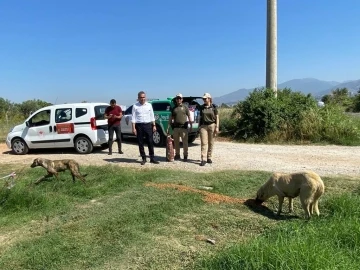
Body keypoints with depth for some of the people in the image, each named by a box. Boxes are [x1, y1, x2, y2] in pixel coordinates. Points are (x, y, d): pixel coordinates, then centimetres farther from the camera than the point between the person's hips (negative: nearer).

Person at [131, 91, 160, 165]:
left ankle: (152, 158, 11)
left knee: (150, 142, 2)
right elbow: (133, 117, -3)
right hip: (139, 125, -2)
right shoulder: (135, 106, 0)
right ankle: (143, 158, 16)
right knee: (140, 143, 4)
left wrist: (154, 125, 5)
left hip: (148, 125, 2)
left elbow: (152, 116, 11)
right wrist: (133, 128, -9)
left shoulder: (149, 105, 8)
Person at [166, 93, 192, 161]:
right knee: (176, 142, 8)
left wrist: (191, 125, -3)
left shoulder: (185, 107, 5)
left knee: (185, 142, -2)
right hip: (175, 127, 3)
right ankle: (177, 155, 19)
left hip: (183, 127, -3)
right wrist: (168, 127, 8)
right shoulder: (173, 108, 13)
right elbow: (171, 118, 14)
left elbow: (189, 117, 3)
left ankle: (185, 155, 7)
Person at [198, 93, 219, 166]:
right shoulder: (201, 107, 8)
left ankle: (209, 157, 17)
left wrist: (217, 127, -6)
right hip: (203, 126, 1)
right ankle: (203, 159, -10)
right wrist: (199, 126, 13)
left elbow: (217, 118, 1)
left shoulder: (214, 107, 1)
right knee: (204, 143, -6)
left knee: (211, 143, 5)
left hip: (212, 125, -1)